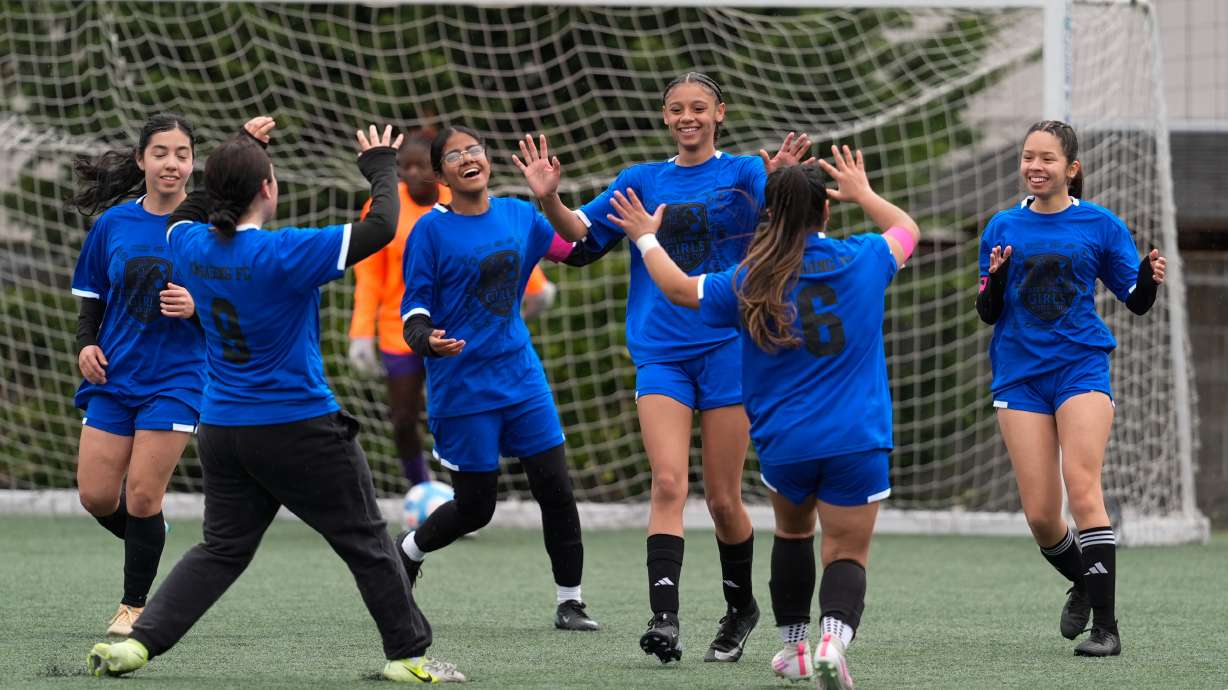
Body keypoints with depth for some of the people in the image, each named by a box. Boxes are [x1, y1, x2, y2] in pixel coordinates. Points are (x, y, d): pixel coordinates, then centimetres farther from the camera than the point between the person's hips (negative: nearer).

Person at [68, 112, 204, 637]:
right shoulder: (113, 223, 3)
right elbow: (92, 298, 13)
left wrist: (197, 308, -22)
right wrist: (86, 344, -5)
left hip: (175, 378, -4)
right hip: (113, 376, 4)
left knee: (142, 497, -8)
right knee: (96, 496, 0)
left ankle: (135, 604, 11)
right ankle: (150, 544, 33)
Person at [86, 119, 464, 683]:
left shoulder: (192, 245, -2)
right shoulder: (283, 255, -20)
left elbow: (183, 212, 24)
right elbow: (379, 229, -20)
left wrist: (240, 150, 30)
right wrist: (381, 169, -2)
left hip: (221, 427, 6)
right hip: (300, 428, -6)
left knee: (222, 549, 11)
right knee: (365, 541, 8)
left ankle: (138, 641, -2)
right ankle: (407, 654, 15)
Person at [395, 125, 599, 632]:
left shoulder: (519, 215, 5)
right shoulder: (431, 230, -9)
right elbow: (414, 311, -9)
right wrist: (428, 341, -30)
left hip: (521, 376, 4)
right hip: (461, 387, -4)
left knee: (556, 490, -3)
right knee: (475, 508, 2)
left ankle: (569, 602, 8)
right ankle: (405, 554, 30)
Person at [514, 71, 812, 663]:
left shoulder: (742, 173, 3)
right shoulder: (642, 181, 13)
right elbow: (582, 238, 8)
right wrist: (548, 198, -10)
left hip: (727, 348, -2)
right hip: (661, 354, 2)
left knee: (722, 499, 3)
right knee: (668, 482, -15)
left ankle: (740, 607, 26)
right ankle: (664, 619, -22)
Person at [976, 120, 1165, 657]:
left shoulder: (1100, 225, 1)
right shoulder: (1003, 228, 7)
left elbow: (1135, 302, 4)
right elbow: (987, 313, 8)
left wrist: (1150, 278, -17)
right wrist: (996, 277, -13)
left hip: (1081, 369, -2)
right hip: (1019, 375, 2)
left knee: (1082, 491, -18)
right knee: (1039, 514, -3)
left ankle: (1105, 627, -16)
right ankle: (1083, 583, 27)